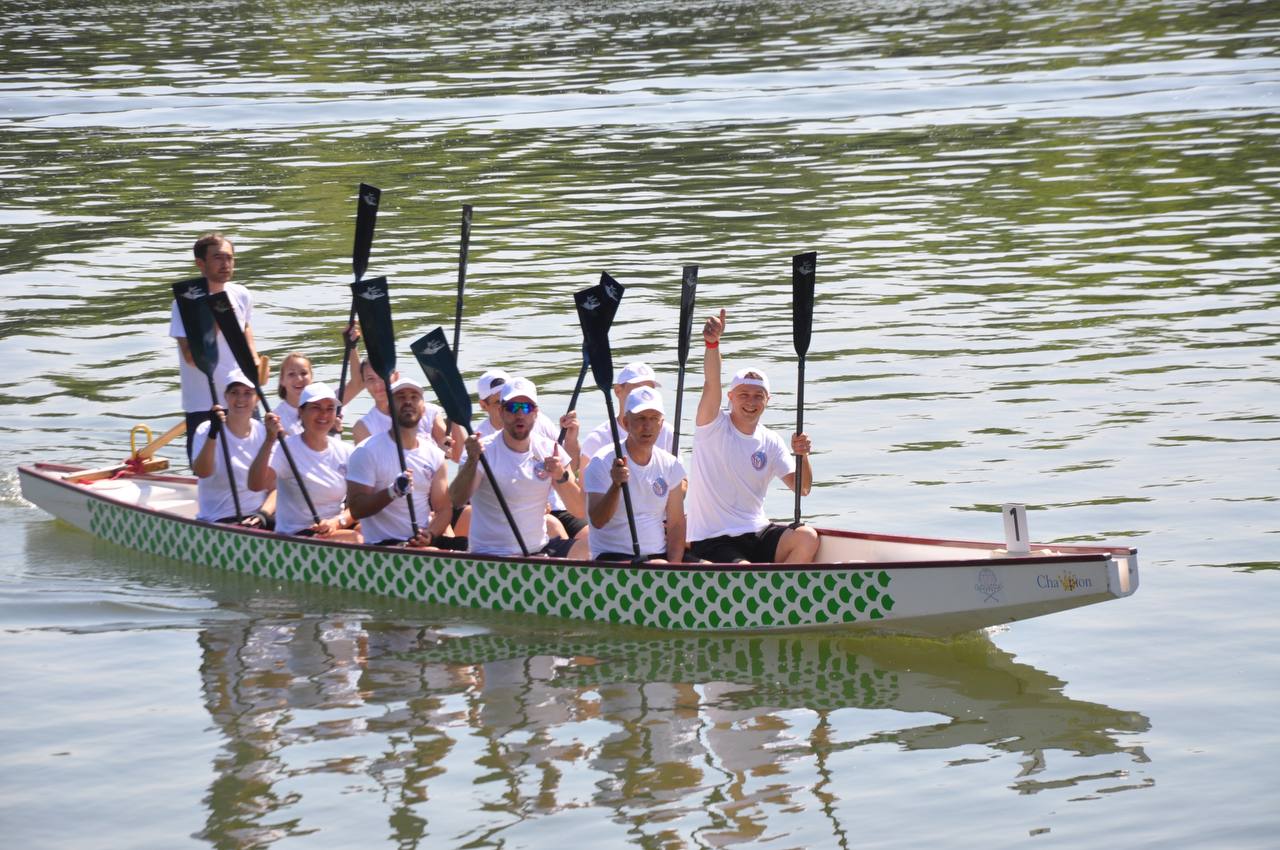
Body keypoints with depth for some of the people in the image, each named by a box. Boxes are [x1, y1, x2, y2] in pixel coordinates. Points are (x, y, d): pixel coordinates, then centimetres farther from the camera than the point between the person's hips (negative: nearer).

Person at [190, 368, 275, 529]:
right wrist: (213, 433, -32)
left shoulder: (264, 433, 11)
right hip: (218, 520, -4)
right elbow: (202, 472, -19)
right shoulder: (206, 430, 0)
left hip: (257, 516, 4)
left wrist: (263, 514, -10)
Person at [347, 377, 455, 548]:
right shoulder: (367, 451, -3)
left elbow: (443, 509, 10)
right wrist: (393, 492, -26)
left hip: (425, 541, 5)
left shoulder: (435, 454, 12)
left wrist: (430, 534, -12)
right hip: (382, 545, -5)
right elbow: (356, 509, -10)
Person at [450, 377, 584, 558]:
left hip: (539, 549, 5)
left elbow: (580, 511, 1)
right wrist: (472, 461, -37)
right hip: (490, 554, -5)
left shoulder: (549, 451, 6)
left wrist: (562, 477, -17)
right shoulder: (483, 450, -7)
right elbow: (457, 501, -22)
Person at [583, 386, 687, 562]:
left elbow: (676, 524, 8)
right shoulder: (602, 462, -6)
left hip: (659, 555, 5)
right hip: (612, 556, -5)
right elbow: (597, 521, -17)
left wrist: (674, 567, -7)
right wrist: (616, 486, -33)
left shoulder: (671, 465, 8)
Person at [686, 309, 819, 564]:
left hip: (758, 534, 5)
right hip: (712, 541, -5)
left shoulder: (771, 442, 9)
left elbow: (802, 488, 3)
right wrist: (712, 343, -40)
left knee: (808, 538, -21)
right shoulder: (713, 428, -4)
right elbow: (711, 385, -23)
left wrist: (802, 456, -17)